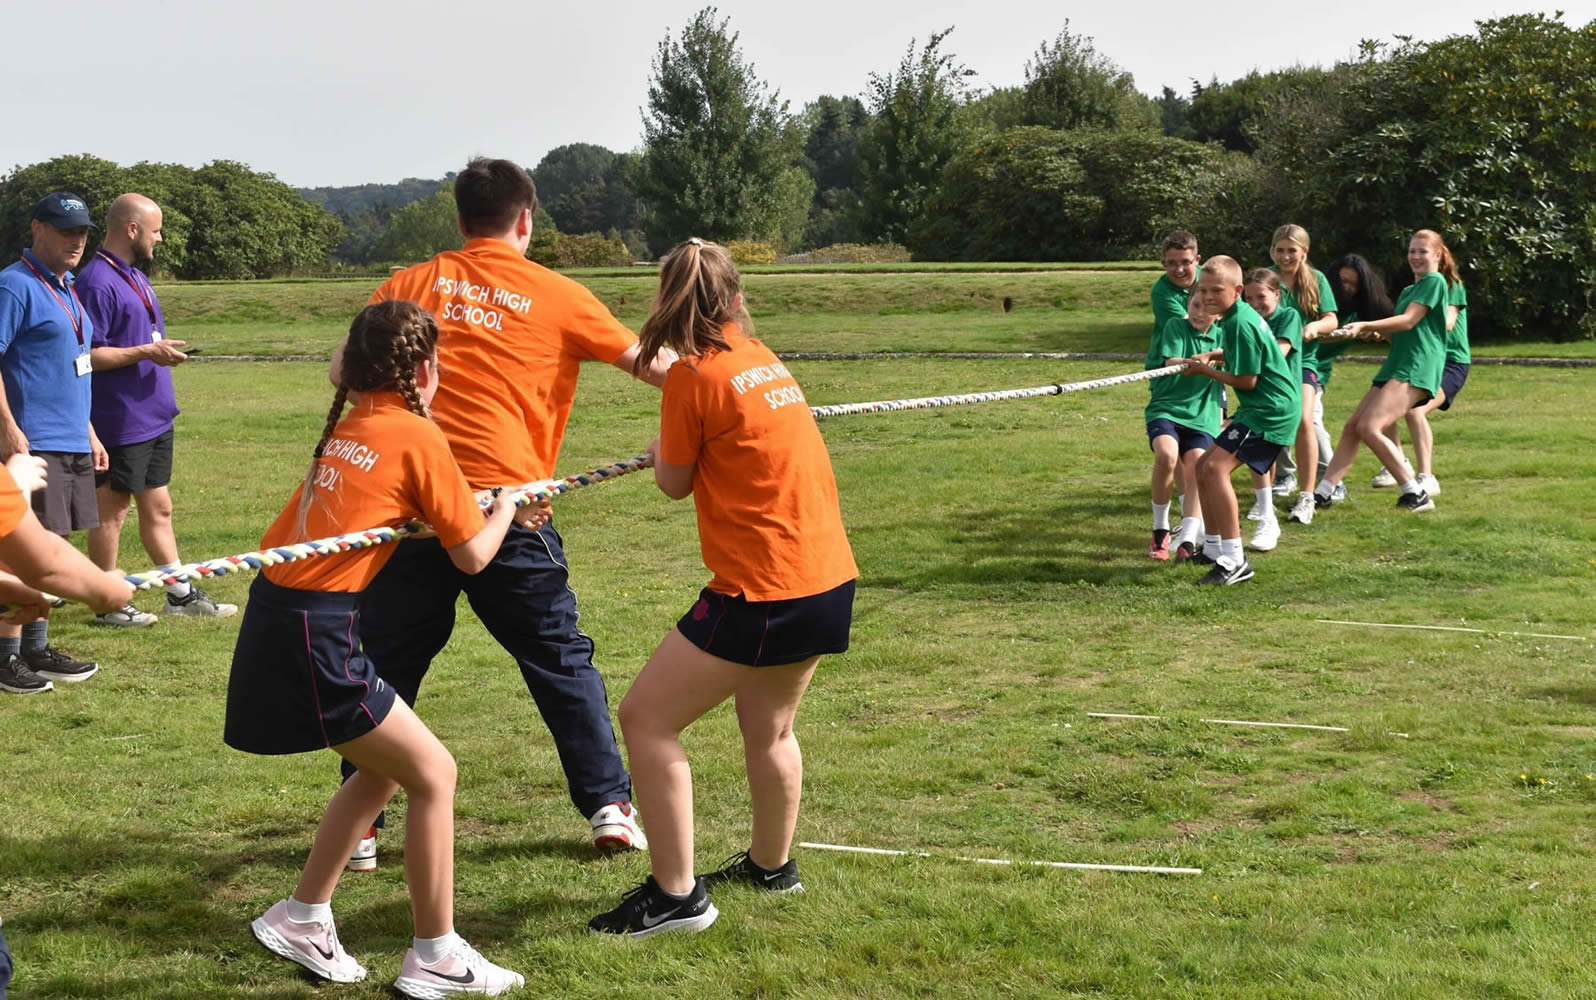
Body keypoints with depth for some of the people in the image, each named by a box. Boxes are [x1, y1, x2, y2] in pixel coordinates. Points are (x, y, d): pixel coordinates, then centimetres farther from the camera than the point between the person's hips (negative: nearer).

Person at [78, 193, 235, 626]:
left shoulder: (134, 276, 13)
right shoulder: (97, 282, -17)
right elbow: (87, 355, -22)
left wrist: (163, 350, 10)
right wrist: (147, 352, -21)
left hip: (154, 416, 9)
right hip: (121, 423, -9)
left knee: (157, 507, 15)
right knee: (111, 510, 2)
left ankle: (181, 594, 22)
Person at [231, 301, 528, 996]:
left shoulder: (344, 429, 16)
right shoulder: (416, 433, -5)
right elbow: (472, 555, 0)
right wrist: (506, 507, 19)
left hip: (274, 619, 8)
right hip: (315, 635, -8)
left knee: (382, 769, 22)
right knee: (433, 774, 3)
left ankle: (301, 919, 27)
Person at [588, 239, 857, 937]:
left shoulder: (695, 375, -11)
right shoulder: (762, 357, 11)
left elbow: (674, 483, 2)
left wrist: (661, 451, 21)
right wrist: (677, 447, 16)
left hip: (764, 592, -9)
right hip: (830, 577, 9)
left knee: (644, 719, -1)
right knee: (769, 726, 27)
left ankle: (676, 895, 1)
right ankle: (771, 866, 44)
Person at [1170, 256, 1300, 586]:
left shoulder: (1241, 324, -19)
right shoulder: (1235, 317, 11)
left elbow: (1246, 380, -19)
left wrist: (1205, 370, -5)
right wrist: (1210, 355, 13)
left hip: (1271, 410, -11)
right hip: (1260, 408, 11)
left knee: (1216, 468, -22)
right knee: (1204, 466, 16)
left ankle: (1235, 561, -24)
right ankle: (1213, 547, 29)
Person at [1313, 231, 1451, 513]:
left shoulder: (1435, 282, -4)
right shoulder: (1407, 291, 24)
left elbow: (1409, 321, -14)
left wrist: (1366, 326, -19)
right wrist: (1380, 333, 2)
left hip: (1417, 370, -9)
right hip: (1395, 366, 9)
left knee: (1369, 427, -22)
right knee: (1351, 427, 3)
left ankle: (1416, 494, -16)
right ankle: (1323, 493, 4)